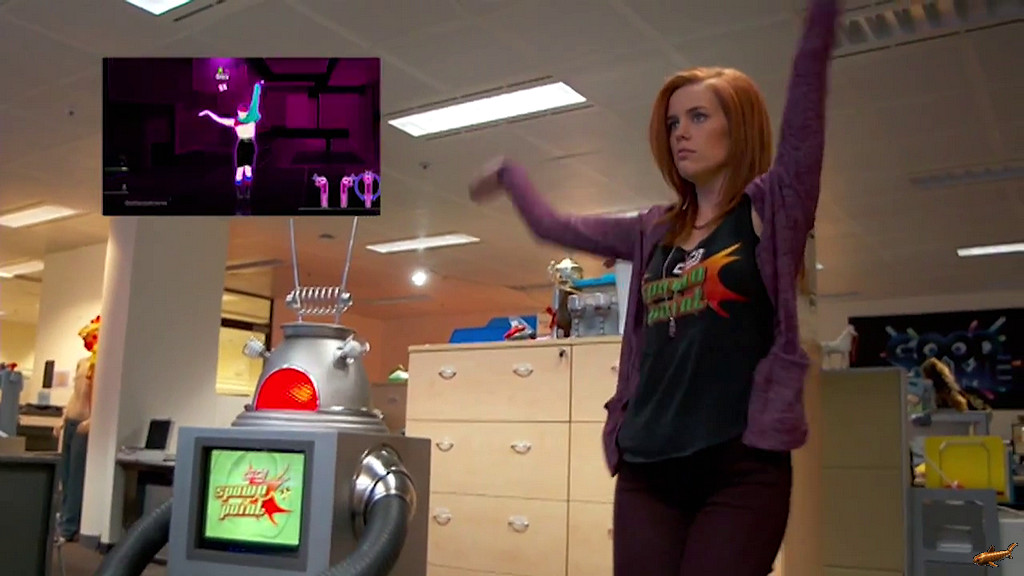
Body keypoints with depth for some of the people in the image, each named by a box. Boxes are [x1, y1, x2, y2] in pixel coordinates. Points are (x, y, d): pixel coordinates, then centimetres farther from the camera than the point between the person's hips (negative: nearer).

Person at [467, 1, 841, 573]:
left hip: (742, 467, -4)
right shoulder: (654, 231, 14)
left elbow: (806, 102, -9)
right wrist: (508, 173, 37)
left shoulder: (772, 209, 2)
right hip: (647, 468, 5)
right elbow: (551, 225, 25)